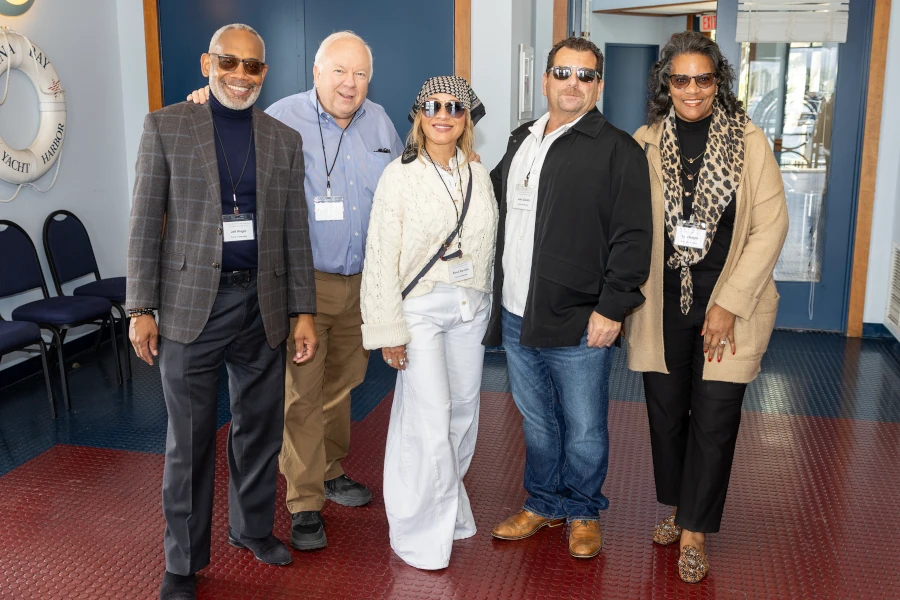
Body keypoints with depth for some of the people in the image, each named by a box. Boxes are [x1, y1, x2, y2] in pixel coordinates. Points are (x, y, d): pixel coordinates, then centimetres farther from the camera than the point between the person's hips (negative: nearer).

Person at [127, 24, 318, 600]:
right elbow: (146, 223, -2)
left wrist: (304, 312, 4)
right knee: (190, 442, 7)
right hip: (192, 304, -2)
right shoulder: (166, 126, 1)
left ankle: (253, 527, 37)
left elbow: (296, 234, 7)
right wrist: (142, 308, -6)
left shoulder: (284, 140, 8)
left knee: (260, 431, 15)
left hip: (263, 305, 3)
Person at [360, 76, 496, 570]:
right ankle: (422, 534, 10)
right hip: (420, 308, -5)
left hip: (471, 309, 5)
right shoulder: (400, 175, -7)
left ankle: (449, 509, 31)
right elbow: (381, 257, -9)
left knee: (463, 411, 11)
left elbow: (486, 247, 11)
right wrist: (389, 330, -11)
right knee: (429, 421, -7)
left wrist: (483, 304, 9)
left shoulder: (479, 176, 6)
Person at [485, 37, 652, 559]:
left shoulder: (618, 150, -7)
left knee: (583, 431, 8)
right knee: (537, 423, 19)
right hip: (517, 318, 6)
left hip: (579, 323, -6)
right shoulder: (521, 141, 14)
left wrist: (611, 307, -17)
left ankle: (584, 511, 29)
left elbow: (632, 238, -12)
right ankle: (545, 503, 37)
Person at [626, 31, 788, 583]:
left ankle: (695, 531, 18)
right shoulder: (644, 143, 2)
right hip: (662, 301, 2)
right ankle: (678, 507, 34)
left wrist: (730, 302, -11)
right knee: (666, 409, 11)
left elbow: (771, 227, -6)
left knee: (715, 416, 0)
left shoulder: (749, 142, -4)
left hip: (728, 299, -2)